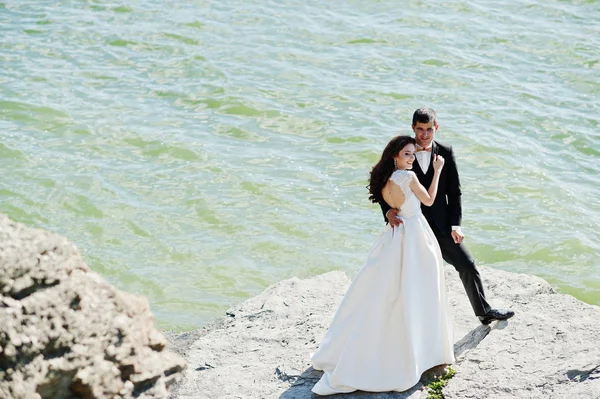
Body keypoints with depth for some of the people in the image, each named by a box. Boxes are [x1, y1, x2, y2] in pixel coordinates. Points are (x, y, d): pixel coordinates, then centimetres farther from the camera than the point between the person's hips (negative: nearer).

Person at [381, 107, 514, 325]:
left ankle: (484, 311, 24)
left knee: (467, 265, 6)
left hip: (440, 224, 2)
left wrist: (455, 224, -3)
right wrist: (388, 210, -19)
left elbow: (454, 191, 4)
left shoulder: (445, 152, 1)